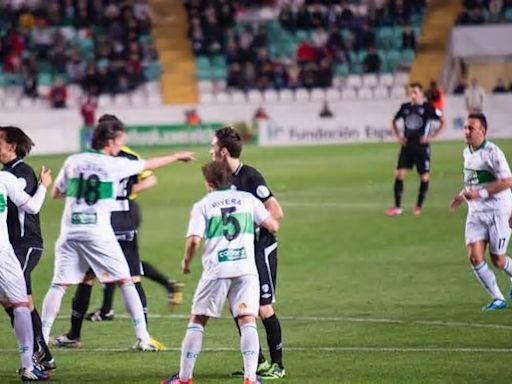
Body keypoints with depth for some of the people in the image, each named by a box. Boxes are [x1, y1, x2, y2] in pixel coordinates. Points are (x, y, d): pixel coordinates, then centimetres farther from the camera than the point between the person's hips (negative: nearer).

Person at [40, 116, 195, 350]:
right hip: (98, 232, -3)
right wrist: (177, 156, 28)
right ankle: (142, 337, 3)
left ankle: (42, 336, -3)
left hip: (70, 231, 3)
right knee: (125, 281, 6)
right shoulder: (114, 165, -1)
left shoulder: (72, 162, 6)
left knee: (59, 284, 5)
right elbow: (150, 164, 13)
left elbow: (56, 194, 15)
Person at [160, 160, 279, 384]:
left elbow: (194, 240, -5)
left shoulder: (202, 205, 6)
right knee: (248, 321, -2)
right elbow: (273, 226, 8)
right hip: (246, 268, 1)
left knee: (197, 321, 10)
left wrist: (186, 261, 13)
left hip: (216, 270, -1)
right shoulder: (248, 199, 11)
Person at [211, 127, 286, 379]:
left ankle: (277, 365, 4)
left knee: (264, 308, -6)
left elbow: (276, 212, -19)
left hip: (261, 249, -8)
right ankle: (258, 362, 16)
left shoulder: (250, 177, -18)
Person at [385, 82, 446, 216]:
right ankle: (397, 207, 0)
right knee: (399, 174, -5)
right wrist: (397, 136, 7)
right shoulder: (405, 107, 5)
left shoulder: (428, 108, -6)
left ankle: (419, 206, 17)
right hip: (407, 145, 3)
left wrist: (432, 136, -11)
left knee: (424, 177, 0)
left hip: (422, 146, -3)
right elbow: (393, 122, 21)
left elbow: (443, 121, -3)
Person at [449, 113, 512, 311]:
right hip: (476, 213, 7)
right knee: (474, 256, -8)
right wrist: (462, 195, 13)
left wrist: (480, 193, -25)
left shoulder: (492, 152, -16)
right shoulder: (467, 153, 9)